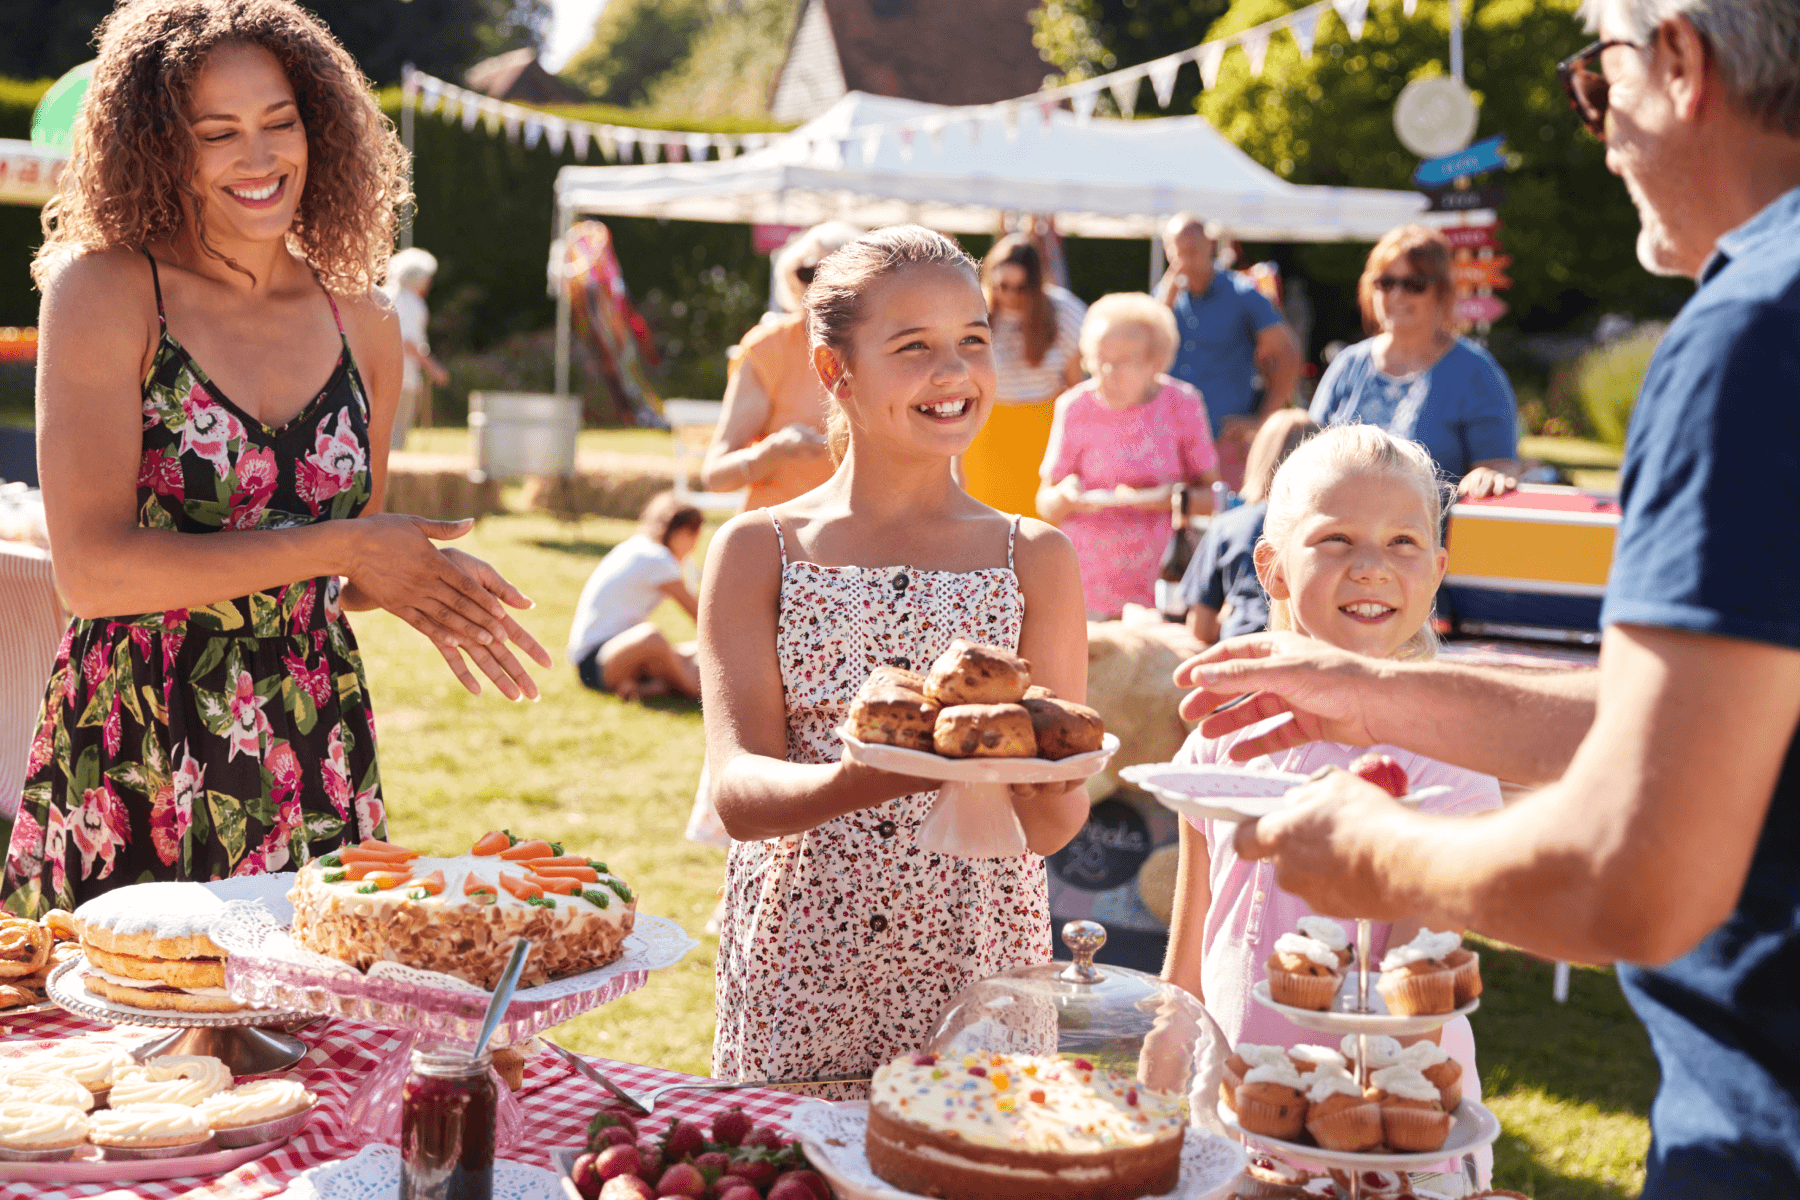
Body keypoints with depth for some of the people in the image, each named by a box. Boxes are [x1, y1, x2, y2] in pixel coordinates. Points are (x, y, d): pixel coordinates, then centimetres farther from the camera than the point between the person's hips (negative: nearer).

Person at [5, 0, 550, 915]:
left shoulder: (361, 327, 8)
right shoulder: (102, 290, -6)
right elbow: (91, 569, -15)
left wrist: (411, 577, -3)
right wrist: (337, 547, -14)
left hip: (312, 774, 4)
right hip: (128, 772, -3)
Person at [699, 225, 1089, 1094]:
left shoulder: (1036, 559, 3)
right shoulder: (756, 552, 1)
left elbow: (1052, 828, -1)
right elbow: (736, 791, -9)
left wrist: (1042, 789, -25)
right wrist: (860, 780, -29)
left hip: (978, 976, 1)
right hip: (797, 984, 0)